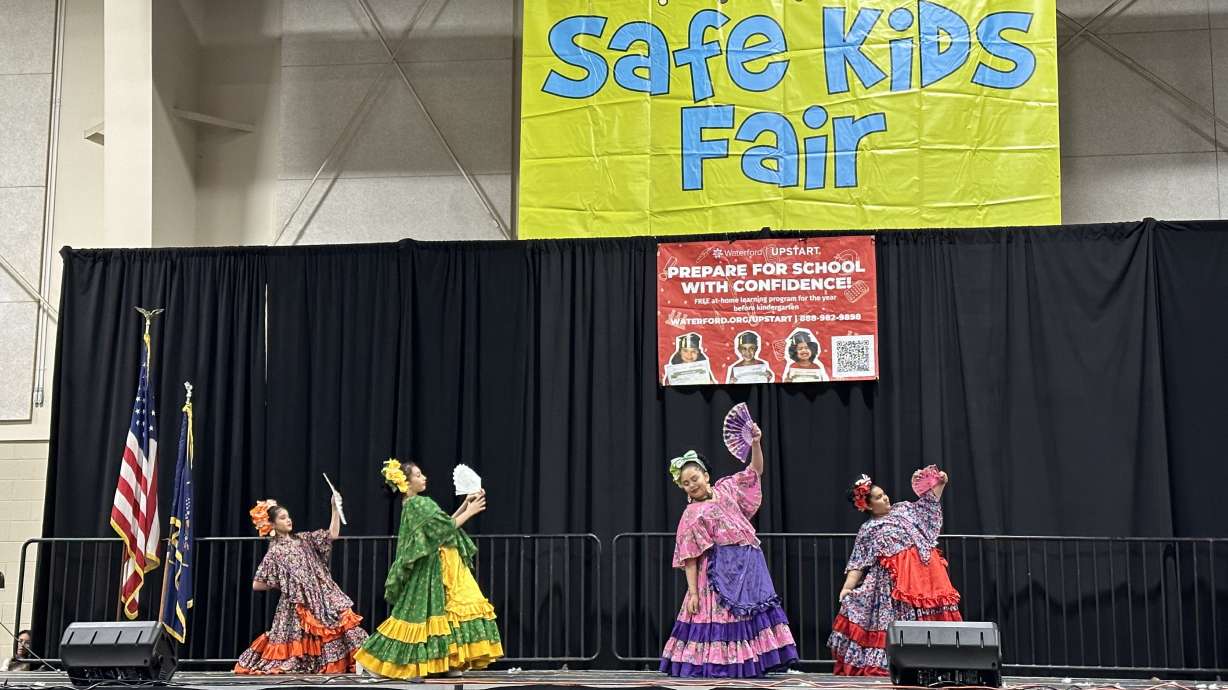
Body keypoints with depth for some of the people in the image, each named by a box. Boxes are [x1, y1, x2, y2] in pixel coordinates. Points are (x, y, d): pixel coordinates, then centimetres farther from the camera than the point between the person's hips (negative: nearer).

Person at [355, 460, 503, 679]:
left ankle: (448, 663, 6)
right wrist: (469, 513, -6)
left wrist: (464, 506, 15)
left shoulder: (414, 504, 14)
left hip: (440, 567, 9)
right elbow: (444, 528, -16)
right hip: (434, 569, -9)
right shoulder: (418, 504, -15)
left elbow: (441, 525, 18)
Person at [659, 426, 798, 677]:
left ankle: (748, 665, 10)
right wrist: (693, 592, -11)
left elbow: (755, 470, 13)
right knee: (721, 616, -7)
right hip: (721, 570, -5)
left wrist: (756, 443, -4)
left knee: (752, 615, 5)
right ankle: (719, 666, -1)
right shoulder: (691, 516, -1)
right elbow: (690, 558, -4)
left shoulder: (726, 489, 11)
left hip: (750, 566, 5)